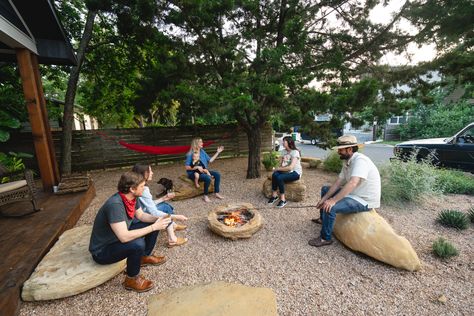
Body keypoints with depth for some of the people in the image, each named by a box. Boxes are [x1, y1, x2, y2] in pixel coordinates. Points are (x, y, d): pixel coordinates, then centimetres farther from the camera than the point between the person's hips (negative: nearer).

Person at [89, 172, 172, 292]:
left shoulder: (132, 197, -11)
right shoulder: (115, 205, -35)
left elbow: (141, 215, 5)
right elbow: (124, 237, -39)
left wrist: (158, 219, -13)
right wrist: (153, 227, -33)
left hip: (119, 237, 8)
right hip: (102, 251, -8)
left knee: (152, 224, 3)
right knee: (137, 244, -33)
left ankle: (145, 257, 23)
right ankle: (132, 279, -5)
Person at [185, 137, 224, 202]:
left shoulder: (202, 151, 7)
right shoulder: (190, 154, -13)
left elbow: (210, 160, 9)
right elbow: (187, 167, -15)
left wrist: (218, 152, 7)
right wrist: (197, 167, -26)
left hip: (203, 171, 7)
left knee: (217, 174, -10)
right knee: (208, 178, -32)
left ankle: (217, 193, -1)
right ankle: (205, 196, -13)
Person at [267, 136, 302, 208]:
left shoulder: (295, 152, -17)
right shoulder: (284, 151, 8)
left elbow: (291, 167, -25)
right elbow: (282, 163, 10)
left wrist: (279, 168, -17)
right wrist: (279, 168, -12)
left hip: (295, 172, -6)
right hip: (286, 171, 7)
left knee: (279, 178, -31)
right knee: (274, 174, -23)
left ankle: (283, 199, -18)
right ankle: (274, 195, -13)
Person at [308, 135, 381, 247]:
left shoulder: (360, 160, -25)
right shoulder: (347, 161, 3)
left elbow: (353, 183, -38)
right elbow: (338, 182, 3)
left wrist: (333, 200, -40)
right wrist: (324, 198, -4)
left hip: (365, 201, -10)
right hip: (354, 194, 10)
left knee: (330, 207, -28)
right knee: (325, 189, 17)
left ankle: (325, 238, -5)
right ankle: (323, 218, 33)